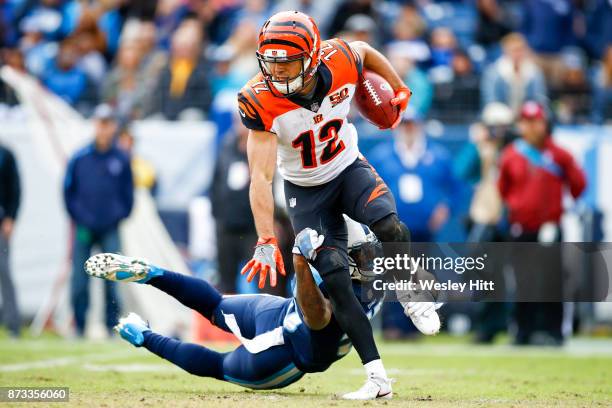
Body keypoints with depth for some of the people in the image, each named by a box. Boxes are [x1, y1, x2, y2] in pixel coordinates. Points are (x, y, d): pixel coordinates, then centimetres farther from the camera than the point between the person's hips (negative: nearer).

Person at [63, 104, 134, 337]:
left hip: (110, 230, 0)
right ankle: (79, 325, 7)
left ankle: (112, 326, 3)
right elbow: (68, 191, 8)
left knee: (112, 280, -4)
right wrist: (78, 217, 0)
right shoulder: (79, 158, 2)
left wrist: (120, 216, 0)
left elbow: (128, 193, 11)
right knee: (79, 282, -2)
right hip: (84, 229, 0)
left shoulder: (121, 160, 3)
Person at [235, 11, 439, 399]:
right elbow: (261, 177, -31)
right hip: (306, 191, -1)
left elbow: (365, 50, 3)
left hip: (350, 169, 1)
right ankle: (377, 376, -6)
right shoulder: (261, 102, -29)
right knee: (335, 279, -11)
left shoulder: (340, 62, -24)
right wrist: (266, 242, -36)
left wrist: (400, 90, 10)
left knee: (390, 229, -28)